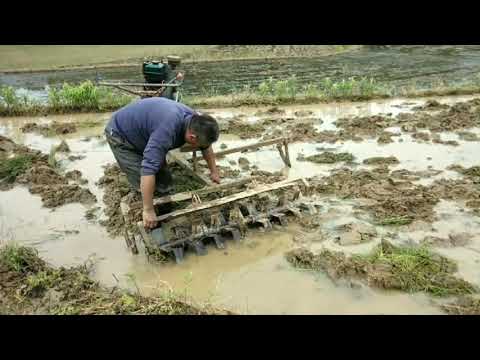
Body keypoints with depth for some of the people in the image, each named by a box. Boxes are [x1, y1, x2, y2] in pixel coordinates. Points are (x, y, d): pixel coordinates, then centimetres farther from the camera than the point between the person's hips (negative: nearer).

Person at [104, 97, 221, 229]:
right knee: (144, 186, -13)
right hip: (120, 134, -7)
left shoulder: (195, 120, -15)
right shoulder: (168, 129, -42)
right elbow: (148, 168, -46)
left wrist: (214, 171, 13)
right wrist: (148, 210, -42)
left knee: (165, 185, 1)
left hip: (142, 134, 8)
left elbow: (206, 147, 6)